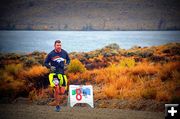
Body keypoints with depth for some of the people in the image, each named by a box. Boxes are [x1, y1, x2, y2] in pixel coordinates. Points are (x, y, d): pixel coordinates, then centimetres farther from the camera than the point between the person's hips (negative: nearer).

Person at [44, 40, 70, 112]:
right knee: (57, 90, -16)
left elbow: (68, 60, 20)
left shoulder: (64, 53, 2)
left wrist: (66, 65, 0)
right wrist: (50, 67, -14)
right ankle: (57, 106, 1)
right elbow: (45, 63, 5)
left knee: (62, 92, -1)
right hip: (54, 73, -3)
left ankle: (55, 92, 37)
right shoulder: (51, 54, -5)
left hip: (62, 73, 3)